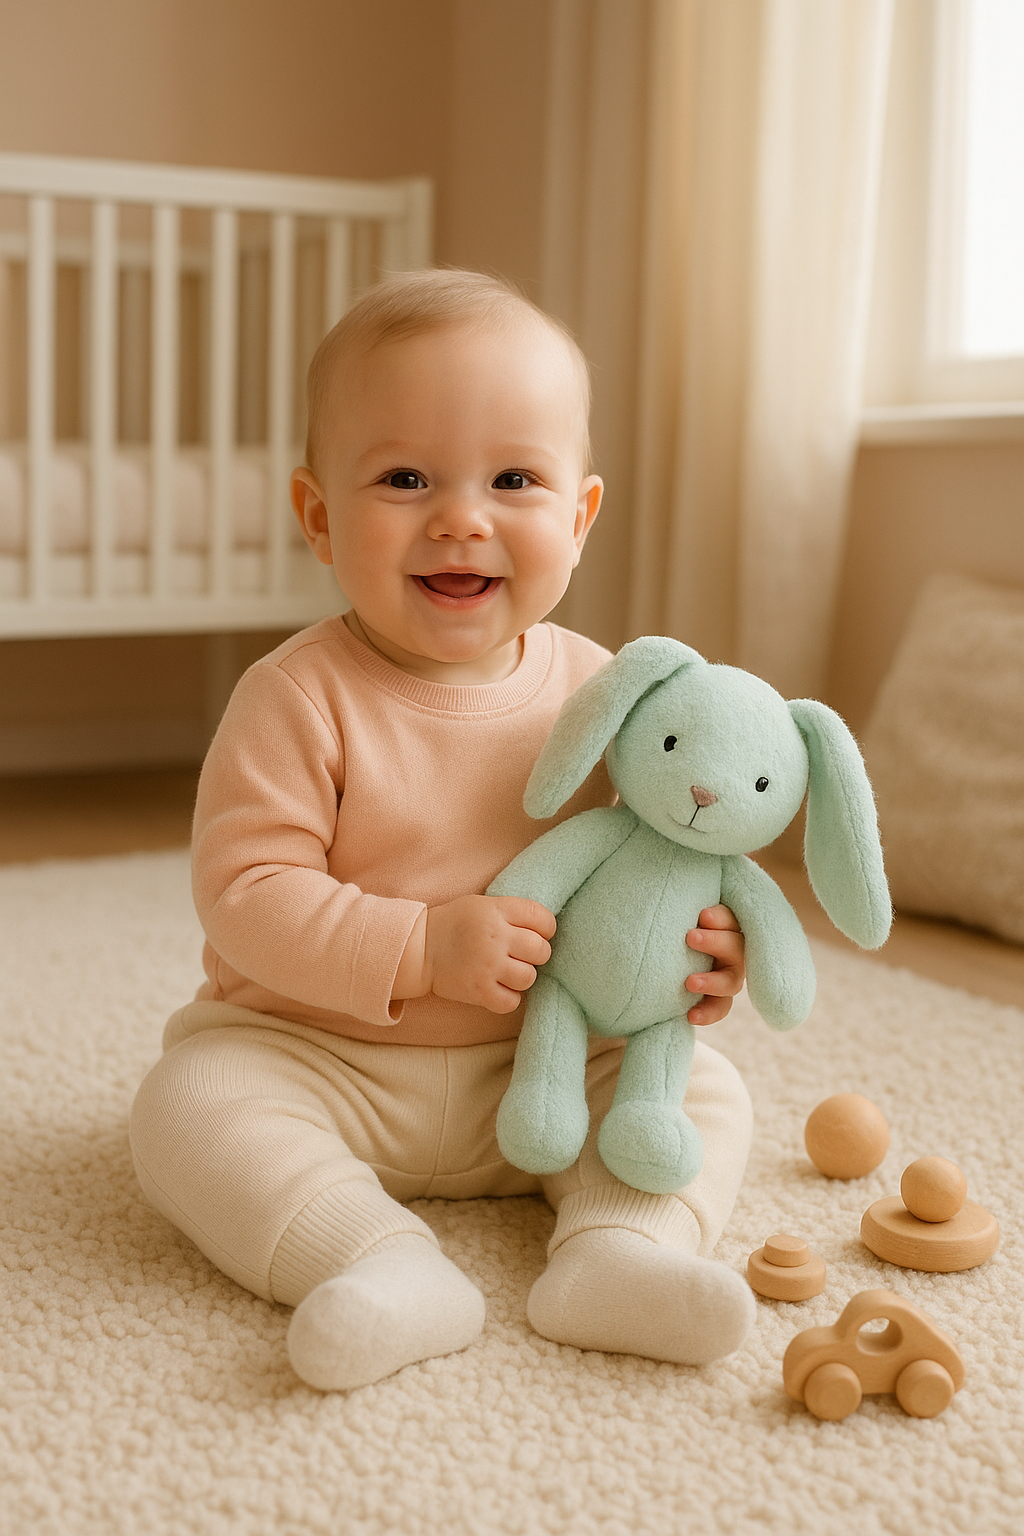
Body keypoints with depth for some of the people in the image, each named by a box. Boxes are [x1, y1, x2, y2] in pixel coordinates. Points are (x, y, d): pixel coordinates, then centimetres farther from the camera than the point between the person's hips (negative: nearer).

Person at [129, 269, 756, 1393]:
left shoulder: (596, 689, -5)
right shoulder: (300, 698, -18)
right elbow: (246, 892, -21)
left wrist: (696, 948, -12)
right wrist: (426, 947, -28)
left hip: (545, 1061, 3)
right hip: (313, 1051, -3)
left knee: (705, 1091, -9)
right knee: (187, 1110, -27)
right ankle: (383, 1266, -35)